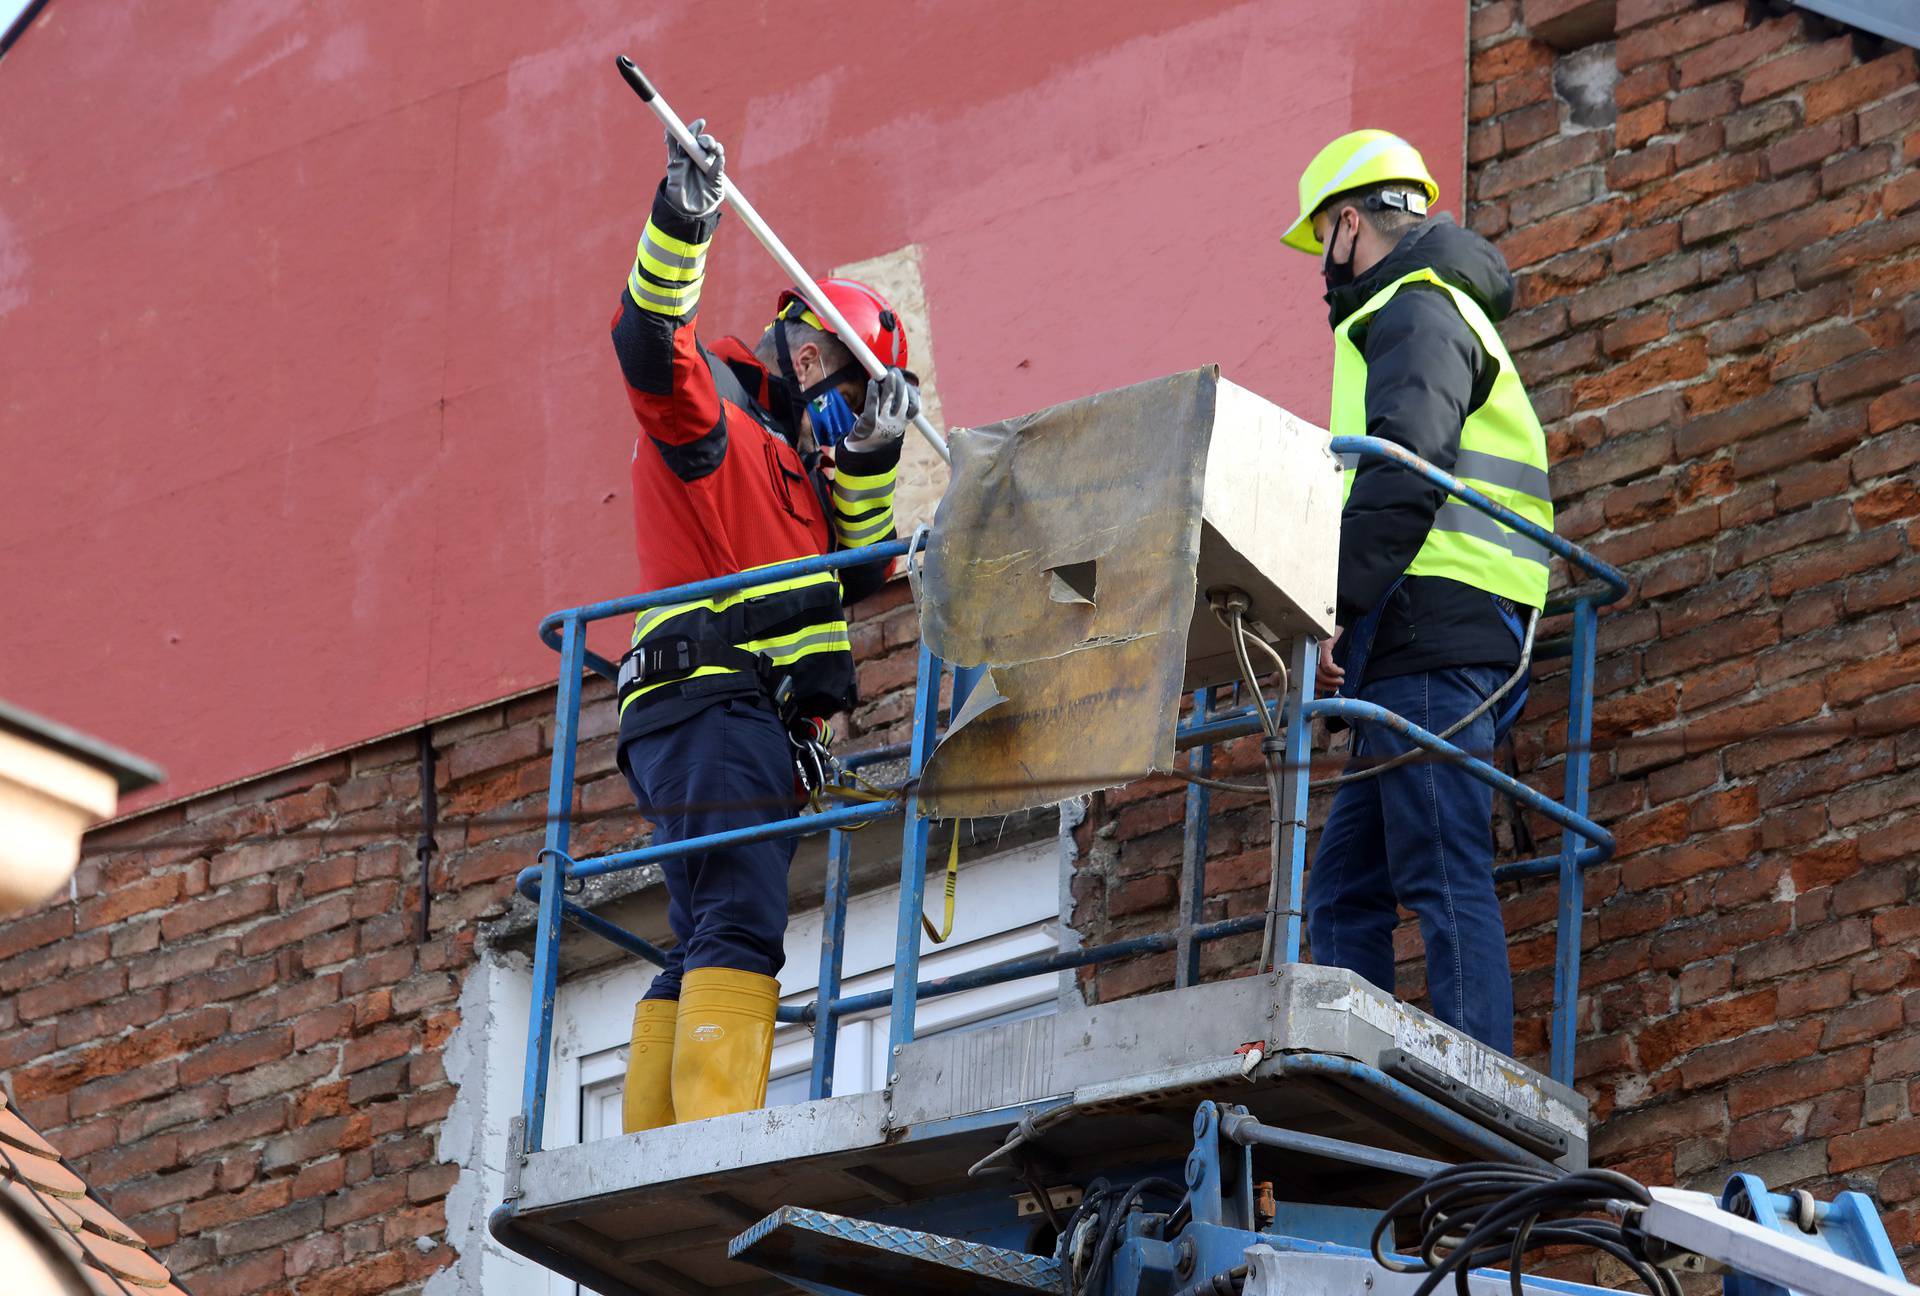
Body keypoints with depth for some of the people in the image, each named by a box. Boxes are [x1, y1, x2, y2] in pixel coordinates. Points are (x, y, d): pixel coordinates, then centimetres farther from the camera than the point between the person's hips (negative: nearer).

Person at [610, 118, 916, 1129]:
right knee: (740, 925, -22)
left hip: (746, 728, 10)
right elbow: (647, 344, -16)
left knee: (703, 949, 3)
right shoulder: (708, 409, 5)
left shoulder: (784, 458, 32)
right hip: (717, 700, -10)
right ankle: (716, 1134, -33)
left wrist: (869, 461, 13)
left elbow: (859, 572, 25)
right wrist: (680, 228, -29)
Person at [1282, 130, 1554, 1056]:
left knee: (1443, 874, -16)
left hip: (1428, 631, -10)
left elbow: (1403, 482, -17)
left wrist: (1332, 607, -21)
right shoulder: (1439, 311, 31)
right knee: (1343, 891, 5)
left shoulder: (1416, 311, -2)